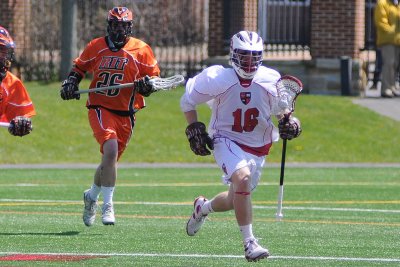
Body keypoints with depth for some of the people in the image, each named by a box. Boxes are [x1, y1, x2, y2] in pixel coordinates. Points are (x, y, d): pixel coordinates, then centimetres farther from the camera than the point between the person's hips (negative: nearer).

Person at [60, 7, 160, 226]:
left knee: (110, 159, 11)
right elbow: (79, 67, 21)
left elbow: (154, 77, 5)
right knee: (111, 149, -24)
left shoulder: (141, 50, 1)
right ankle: (107, 206, -18)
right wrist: (70, 83, 3)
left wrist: (146, 85, -16)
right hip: (100, 108, -2)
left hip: (125, 114, 2)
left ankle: (92, 196, 40)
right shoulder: (96, 47, 5)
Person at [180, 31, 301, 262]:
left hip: (258, 147, 4)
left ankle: (203, 207, 50)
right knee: (242, 178, -33)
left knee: (236, 201, 14)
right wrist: (194, 128, -5)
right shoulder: (216, 78, -14)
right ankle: (249, 242, -26)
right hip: (227, 141, -4)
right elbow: (188, 101, 2)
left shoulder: (271, 80, -7)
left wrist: (291, 124, -9)